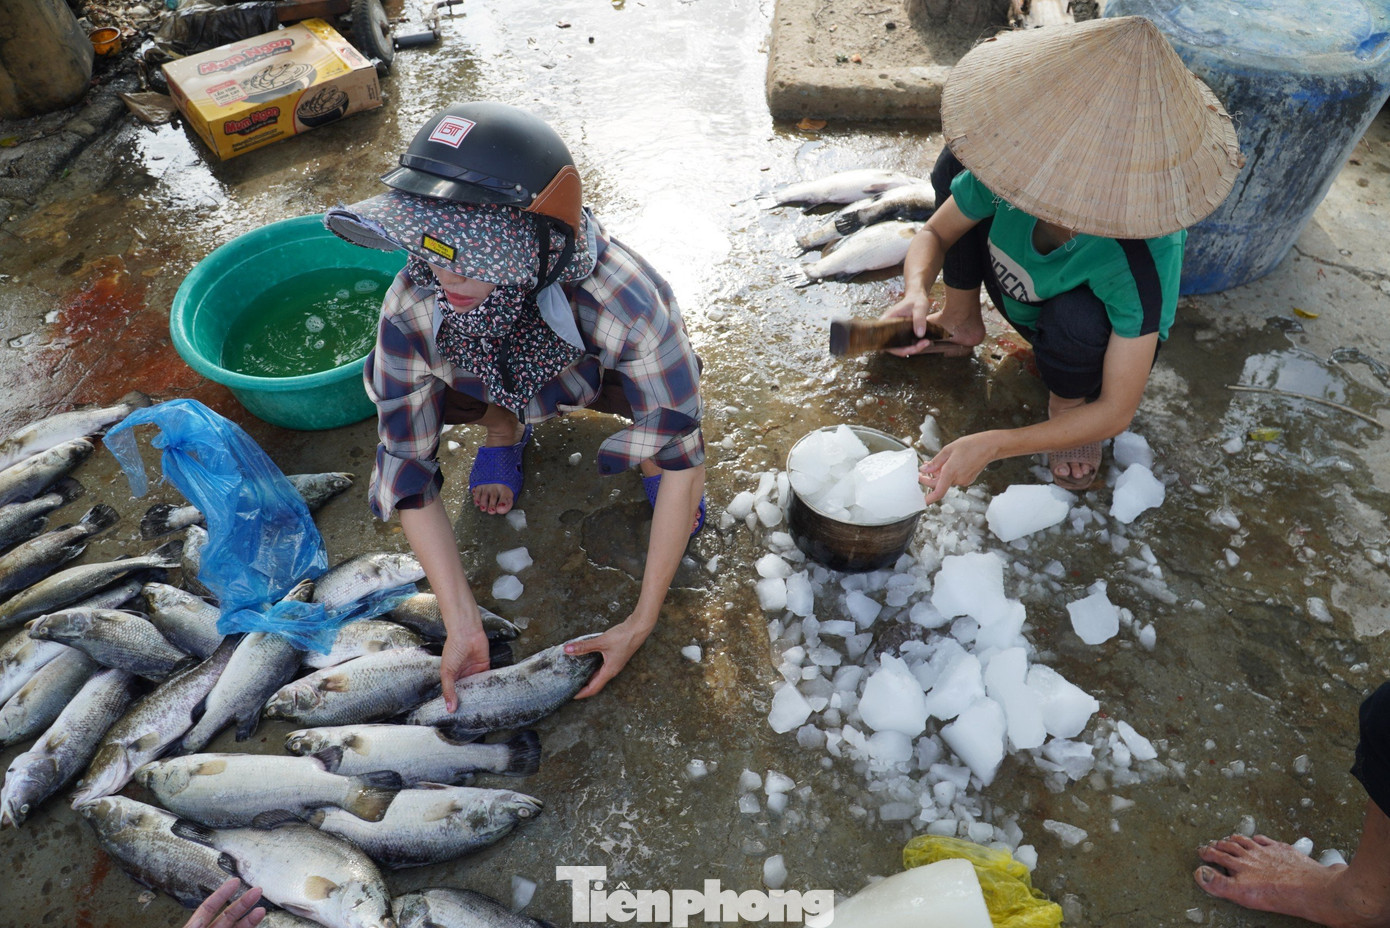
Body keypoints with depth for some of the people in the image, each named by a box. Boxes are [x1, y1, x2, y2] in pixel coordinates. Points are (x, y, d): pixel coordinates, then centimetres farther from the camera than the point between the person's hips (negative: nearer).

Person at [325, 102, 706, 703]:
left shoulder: (628, 307, -43)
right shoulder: (411, 313, -34)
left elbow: (683, 462, -32)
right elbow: (407, 474, -22)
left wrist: (640, 624, -31)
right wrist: (462, 624, -26)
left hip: (602, 377, -2)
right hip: (503, 381, 2)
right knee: (394, 387, -26)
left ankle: (650, 452, 5)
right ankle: (504, 427, 7)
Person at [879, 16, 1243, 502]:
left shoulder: (1142, 260, -39)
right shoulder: (1016, 166, -30)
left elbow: (1117, 410, -34)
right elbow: (933, 234, -13)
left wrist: (991, 444, -45)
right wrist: (917, 291, -37)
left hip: (1098, 349, -3)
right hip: (1022, 304, 4)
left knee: (1076, 315, -42)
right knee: (957, 162, -15)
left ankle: (1068, 401, -4)